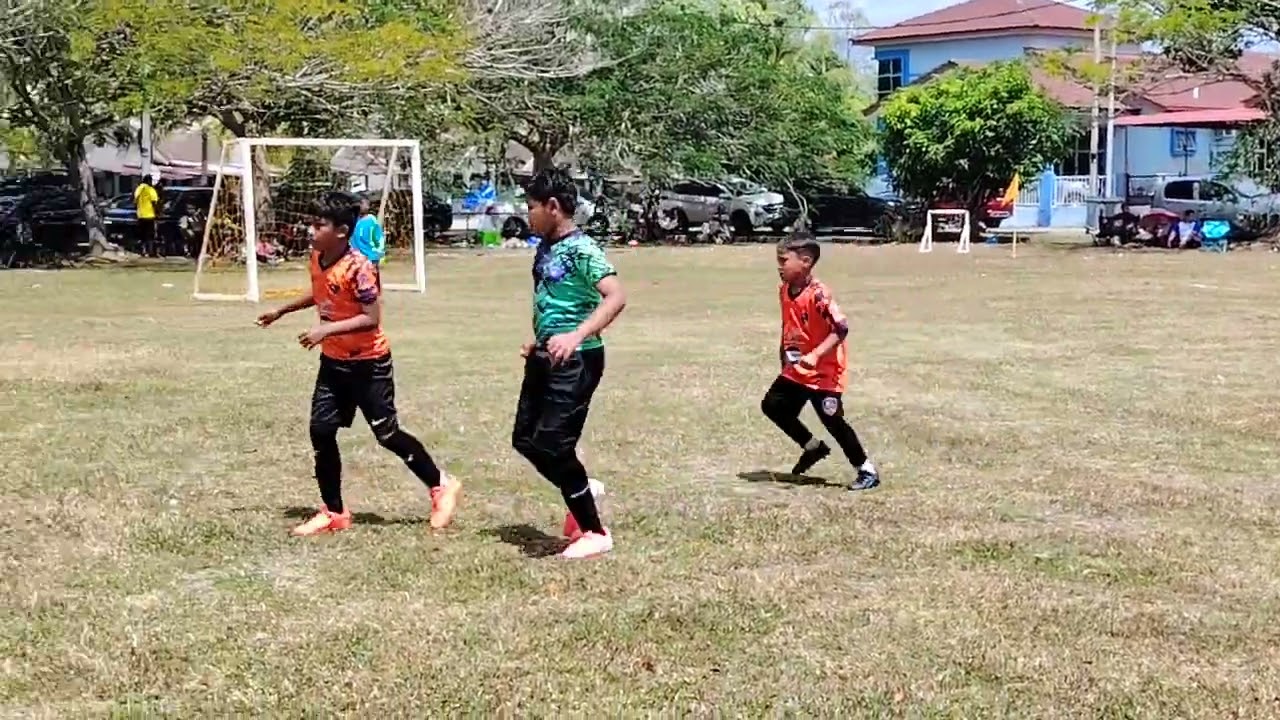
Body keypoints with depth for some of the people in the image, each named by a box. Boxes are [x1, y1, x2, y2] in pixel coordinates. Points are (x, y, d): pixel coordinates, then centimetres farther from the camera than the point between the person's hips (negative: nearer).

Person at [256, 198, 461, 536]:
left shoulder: (358, 267, -24)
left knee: (387, 434, 0)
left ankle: (442, 486, 20)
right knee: (321, 432, 2)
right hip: (333, 361, 7)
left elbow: (372, 318, -28)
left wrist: (326, 330, -33)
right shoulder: (316, 258, 0)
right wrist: (281, 311, 27)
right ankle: (334, 513, 13)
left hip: (368, 363, -7)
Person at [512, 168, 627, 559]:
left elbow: (616, 297, -29)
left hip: (575, 361, -9)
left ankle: (595, 533, 4)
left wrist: (576, 337, -39)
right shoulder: (544, 249, 10)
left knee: (552, 445, -9)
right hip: (546, 358, 9)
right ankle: (582, 492, 31)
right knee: (525, 439, 12)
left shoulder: (582, 249, -17)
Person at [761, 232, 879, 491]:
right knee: (772, 405, 8)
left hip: (824, 371, -8)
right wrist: (785, 352, 19)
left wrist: (815, 355, -36)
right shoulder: (784, 290, 3)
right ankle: (813, 447, 24)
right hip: (796, 370, 8)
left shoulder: (818, 294, -23)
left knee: (833, 421, -6)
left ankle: (867, 471, 8)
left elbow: (841, 329, -28)